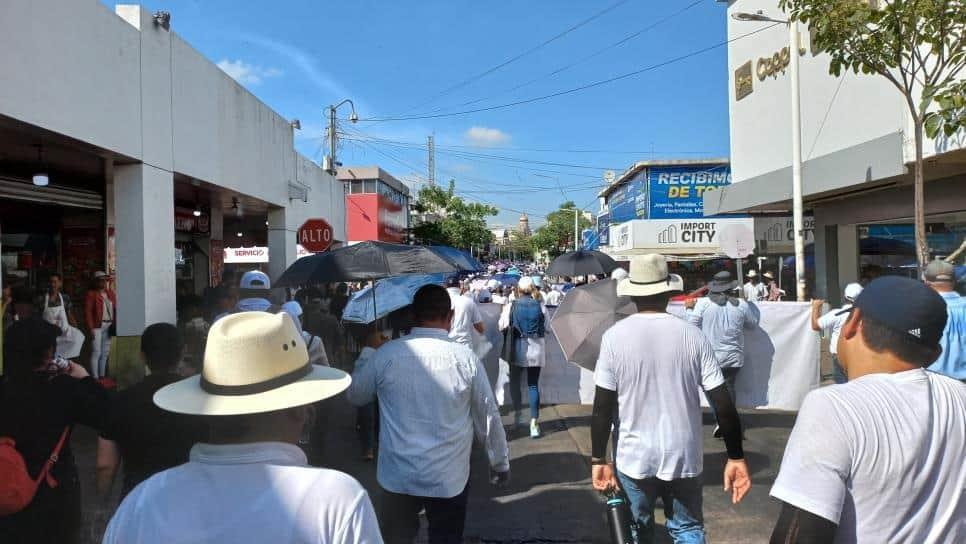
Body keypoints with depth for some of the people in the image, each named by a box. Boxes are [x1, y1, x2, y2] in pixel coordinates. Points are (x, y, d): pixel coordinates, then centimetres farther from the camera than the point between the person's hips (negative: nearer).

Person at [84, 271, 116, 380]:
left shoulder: (111, 293, 14)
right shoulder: (91, 294, -3)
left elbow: (115, 309, 13)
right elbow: (87, 312, -8)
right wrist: (90, 328, -14)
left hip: (109, 326, 6)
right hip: (97, 326, -6)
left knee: (106, 352, 11)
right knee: (96, 352, -5)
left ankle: (102, 375, 18)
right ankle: (95, 377, -2)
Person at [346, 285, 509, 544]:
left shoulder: (386, 354, -10)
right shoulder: (466, 358, -12)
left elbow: (354, 396, 8)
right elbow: (488, 416, -3)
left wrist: (364, 359, 24)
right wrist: (501, 463, 12)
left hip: (397, 476, 1)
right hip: (450, 478, 0)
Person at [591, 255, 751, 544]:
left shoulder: (614, 337, -9)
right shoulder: (692, 335, -7)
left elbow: (603, 407, -8)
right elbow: (723, 403, -7)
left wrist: (599, 459, 1)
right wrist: (736, 457, 3)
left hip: (634, 458, -1)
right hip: (684, 455, 1)